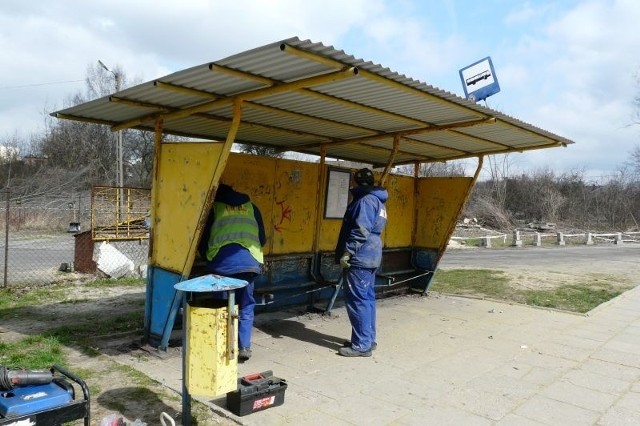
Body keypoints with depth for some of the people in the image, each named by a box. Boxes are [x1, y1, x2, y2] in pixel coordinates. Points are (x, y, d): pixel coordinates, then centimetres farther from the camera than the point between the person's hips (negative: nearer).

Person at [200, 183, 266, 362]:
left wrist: (207, 256, 35)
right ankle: (244, 347, 8)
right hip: (248, 260, 1)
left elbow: (204, 238, 17)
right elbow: (262, 239, 23)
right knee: (246, 306, 12)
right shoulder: (251, 207, 24)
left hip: (221, 260, -1)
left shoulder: (215, 207, 20)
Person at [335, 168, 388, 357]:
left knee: (357, 300, -7)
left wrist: (347, 252, -20)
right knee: (367, 298, 13)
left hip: (359, 257, -11)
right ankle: (368, 339, 20)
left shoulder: (365, 200, -13)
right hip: (371, 256, 11)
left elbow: (360, 231, -22)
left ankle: (362, 345, -3)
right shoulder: (377, 200, 19)